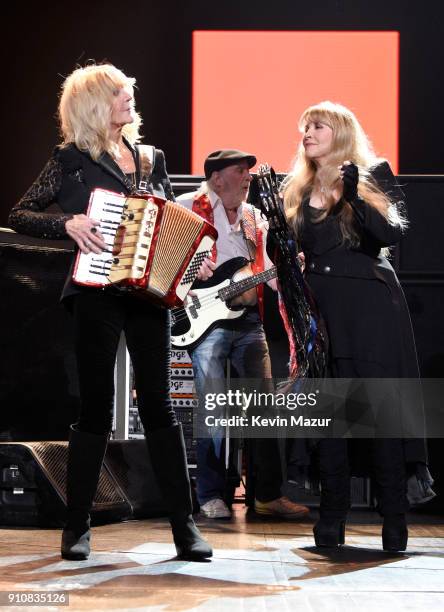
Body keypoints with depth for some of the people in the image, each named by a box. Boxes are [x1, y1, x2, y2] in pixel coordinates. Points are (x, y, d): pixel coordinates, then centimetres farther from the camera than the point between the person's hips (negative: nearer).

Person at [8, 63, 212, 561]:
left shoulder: (151, 159, 14)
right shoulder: (71, 159, 1)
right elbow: (19, 216, -1)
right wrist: (68, 224, -16)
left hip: (150, 294, 3)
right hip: (97, 295, -3)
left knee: (158, 404, 1)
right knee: (96, 408, 0)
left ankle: (183, 524, 3)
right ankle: (77, 525, 11)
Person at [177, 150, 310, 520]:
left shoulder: (254, 218, 19)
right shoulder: (189, 206, 2)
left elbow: (267, 270, 19)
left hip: (248, 319, 6)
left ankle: (269, 495, 11)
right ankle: (211, 497, 6)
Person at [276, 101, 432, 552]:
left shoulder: (374, 174, 2)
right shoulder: (297, 190, 15)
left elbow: (391, 234, -11)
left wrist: (354, 197, -23)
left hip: (368, 305, -4)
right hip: (318, 306, 4)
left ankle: (394, 521, 0)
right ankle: (331, 520, 9)